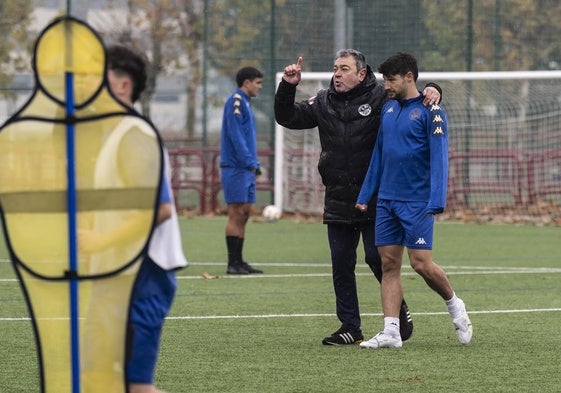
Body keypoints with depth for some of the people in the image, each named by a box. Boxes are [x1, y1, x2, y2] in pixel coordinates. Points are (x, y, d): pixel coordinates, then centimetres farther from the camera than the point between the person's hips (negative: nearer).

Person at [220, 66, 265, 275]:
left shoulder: (244, 102, 19)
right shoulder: (236, 101, -10)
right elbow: (235, 135, -18)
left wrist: (254, 163, 16)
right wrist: (249, 162, -19)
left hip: (245, 168, 9)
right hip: (236, 166, -9)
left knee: (244, 214, 8)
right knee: (236, 214, -8)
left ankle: (239, 262, 11)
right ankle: (233, 263, -7)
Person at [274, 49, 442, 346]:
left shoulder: (380, 98, -4)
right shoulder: (324, 102, 10)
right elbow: (288, 118, 13)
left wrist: (432, 90, -22)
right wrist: (288, 87, -1)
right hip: (337, 201, 4)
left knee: (377, 257, -4)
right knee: (341, 264, 5)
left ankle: (399, 309, 19)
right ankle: (350, 327, 12)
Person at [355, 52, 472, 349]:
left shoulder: (429, 111, -8)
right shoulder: (388, 109, 13)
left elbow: (439, 158, -12)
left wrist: (436, 201, -19)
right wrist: (365, 195, 16)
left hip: (417, 202, -7)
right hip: (387, 201, 7)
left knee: (421, 263, -8)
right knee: (389, 265, 2)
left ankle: (454, 305, 18)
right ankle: (390, 332, 1)